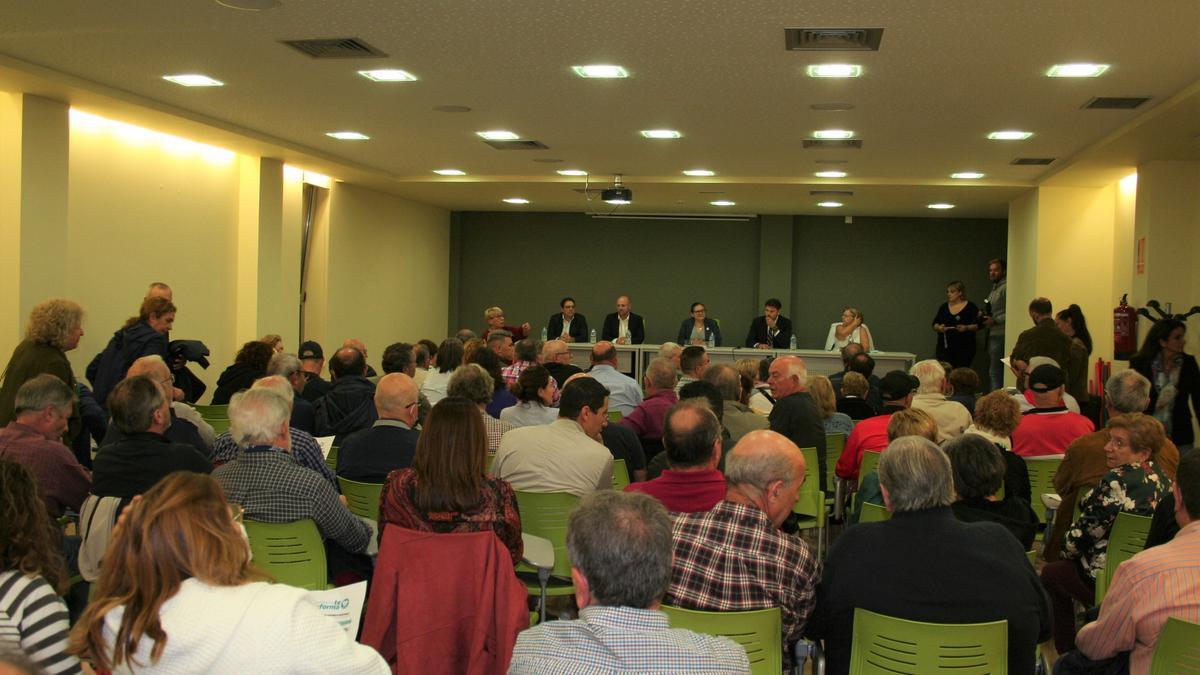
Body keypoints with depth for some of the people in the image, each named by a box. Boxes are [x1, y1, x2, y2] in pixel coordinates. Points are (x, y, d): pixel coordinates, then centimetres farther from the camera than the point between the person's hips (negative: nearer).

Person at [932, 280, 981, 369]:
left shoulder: (971, 307, 0)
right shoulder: (944, 307, 11)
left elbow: (978, 325, -2)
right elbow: (934, 324, 12)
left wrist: (967, 328, -19)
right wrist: (938, 328, -10)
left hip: (964, 348, -3)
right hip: (945, 347, 3)